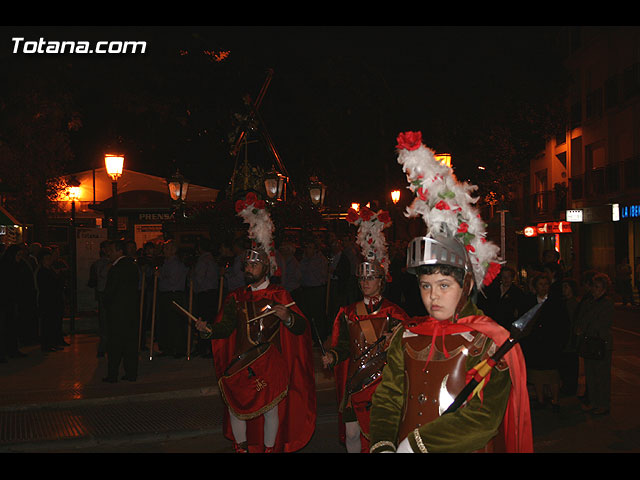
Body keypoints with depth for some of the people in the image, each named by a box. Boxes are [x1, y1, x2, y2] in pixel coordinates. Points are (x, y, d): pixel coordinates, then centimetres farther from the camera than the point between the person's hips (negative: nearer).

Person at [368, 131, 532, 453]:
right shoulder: (406, 337, 2)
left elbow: (483, 418, -21)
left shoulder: (490, 342, -13)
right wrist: (382, 446, -19)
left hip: (465, 448, -4)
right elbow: (388, 398, -1)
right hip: (402, 445, 4)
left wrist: (413, 444, -23)